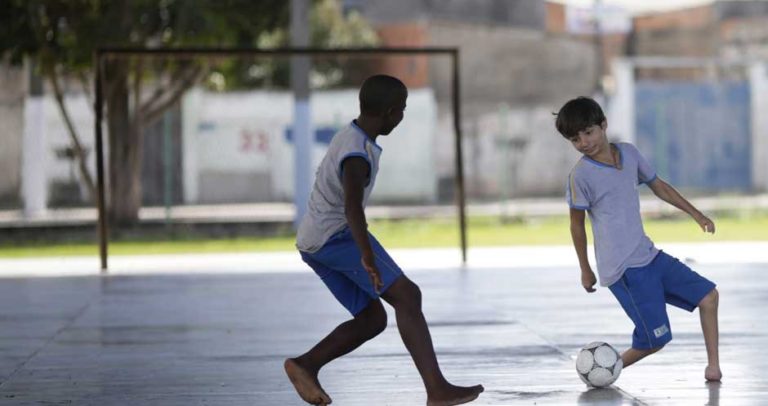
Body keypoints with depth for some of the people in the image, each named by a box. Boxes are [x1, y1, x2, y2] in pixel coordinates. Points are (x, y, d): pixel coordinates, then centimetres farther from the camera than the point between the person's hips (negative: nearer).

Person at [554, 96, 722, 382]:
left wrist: (695, 213, 24)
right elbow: (577, 223, -2)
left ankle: (713, 366, 16)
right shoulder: (581, 175, -12)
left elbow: (658, 186, 22)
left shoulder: (628, 153, 6)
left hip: (649, 255, 8)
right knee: (655, 340, -10)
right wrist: (585, 270, 4)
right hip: (625, 270, -8)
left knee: (708, 296, 9)